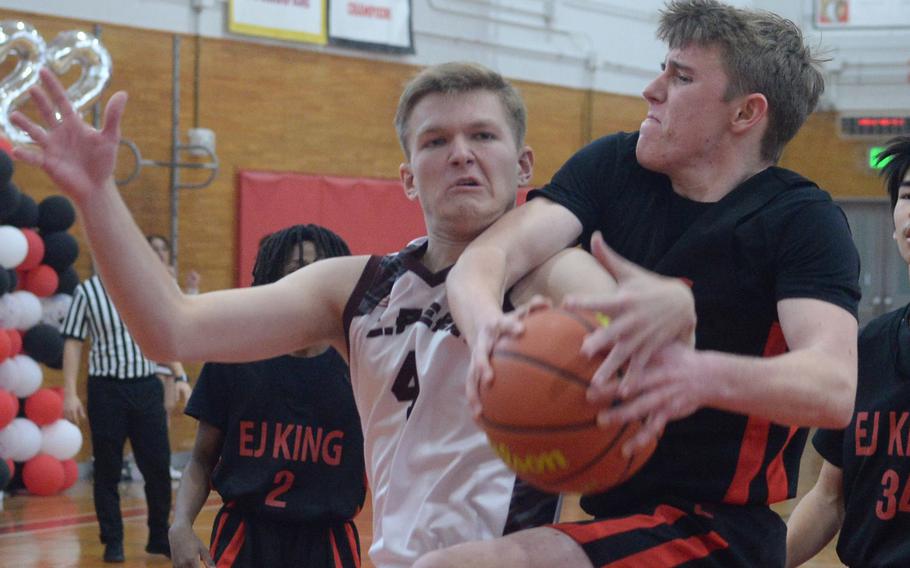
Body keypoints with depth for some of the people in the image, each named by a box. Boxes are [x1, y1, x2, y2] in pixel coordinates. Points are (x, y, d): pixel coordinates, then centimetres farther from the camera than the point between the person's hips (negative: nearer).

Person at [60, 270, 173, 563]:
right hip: (106, 388, -3)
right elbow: (72, 343, -3)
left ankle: (160, 537, 18)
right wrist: (69, 393, -8)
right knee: (107, 470, 4)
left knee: (158, 465, 4)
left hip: (147, 386, 3)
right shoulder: (86, 292, -4)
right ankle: (112, 541, 14)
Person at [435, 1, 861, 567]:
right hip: (594, 505, 6)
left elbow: (834, 388, -27)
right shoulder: (613, 166, 4)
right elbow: (491, 253, -11)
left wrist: (700, 376, -47)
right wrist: (486, 323, -36)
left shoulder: (804, 220, -10)